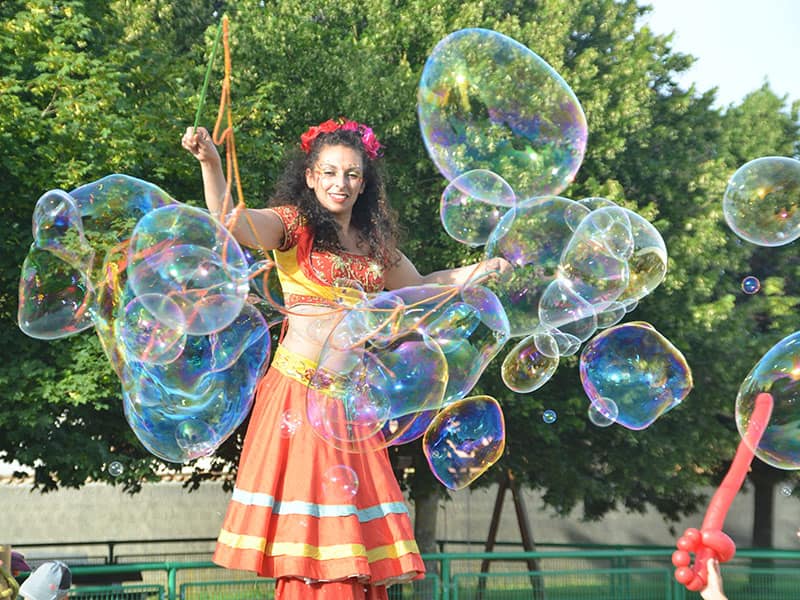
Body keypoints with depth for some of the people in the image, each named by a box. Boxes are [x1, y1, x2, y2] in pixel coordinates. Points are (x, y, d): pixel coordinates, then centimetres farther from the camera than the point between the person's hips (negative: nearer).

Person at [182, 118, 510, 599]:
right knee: (307, 512, -9)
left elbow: (420, 287, 32)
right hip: (299, 391, -5)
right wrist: (211, 164, -35)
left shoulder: (374, 244, 16)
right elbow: (230, 222, -19)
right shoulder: (291, 226, -1)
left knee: (353, 518, 2)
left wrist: (478, 271, 20)